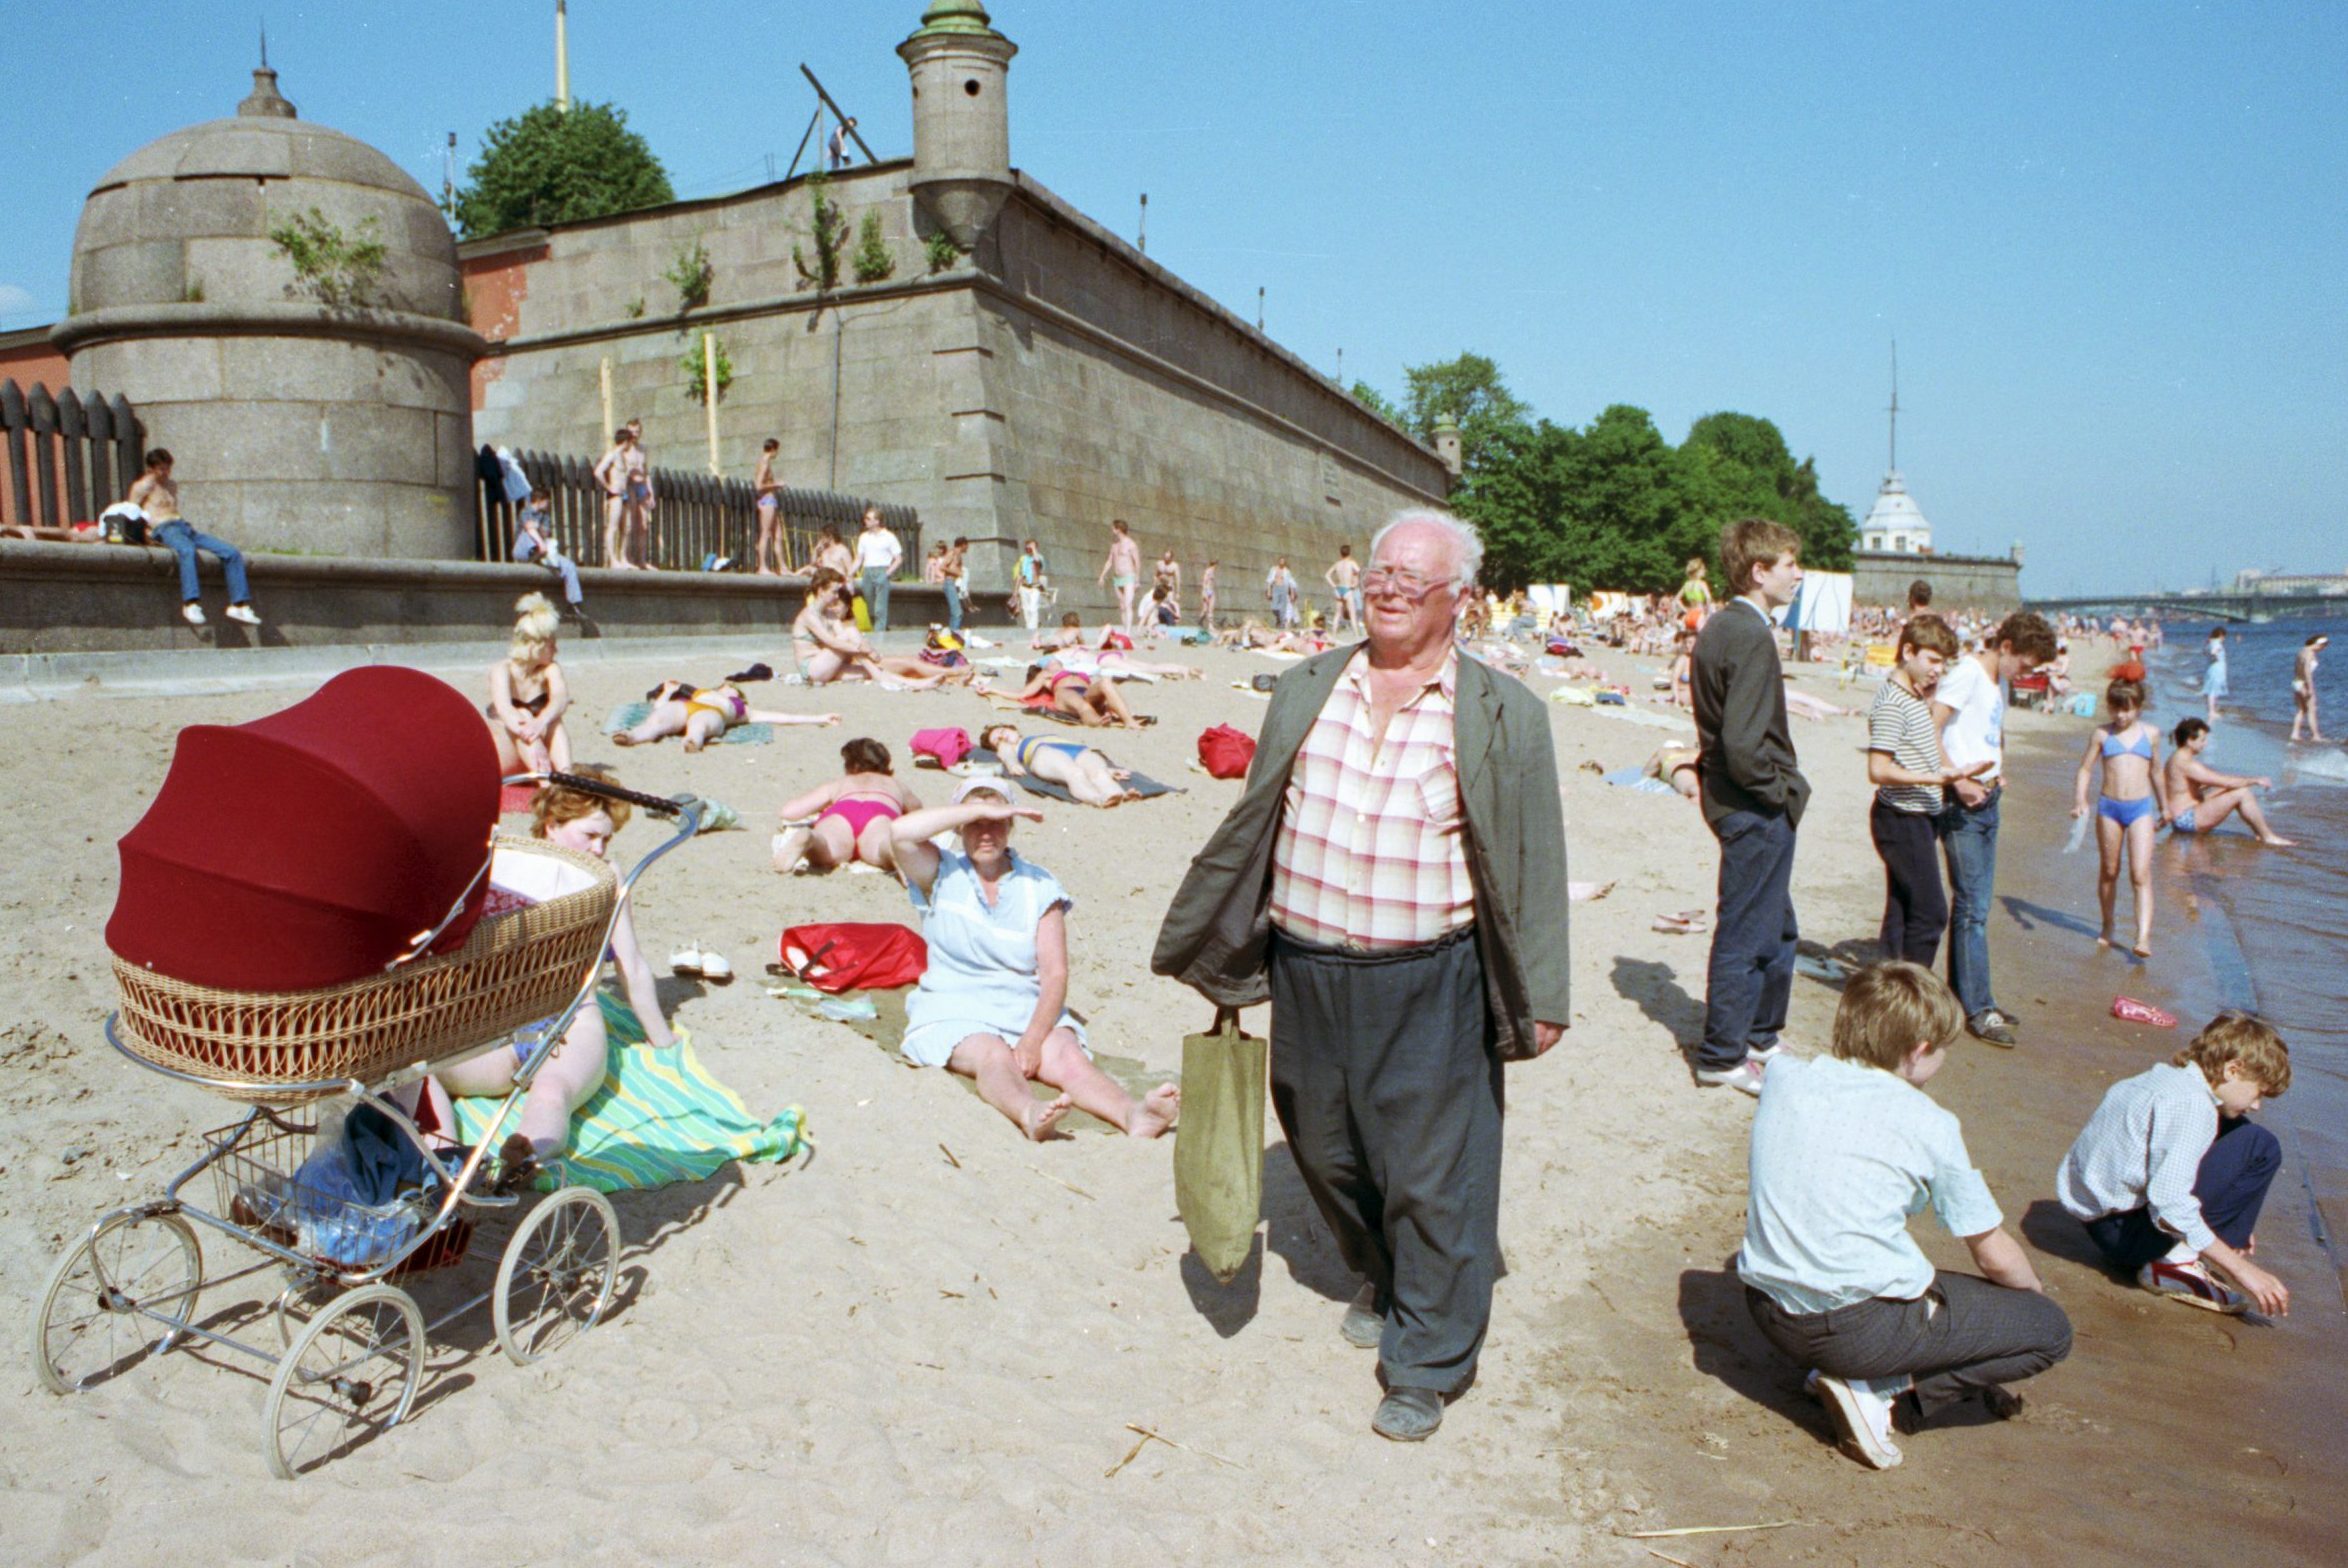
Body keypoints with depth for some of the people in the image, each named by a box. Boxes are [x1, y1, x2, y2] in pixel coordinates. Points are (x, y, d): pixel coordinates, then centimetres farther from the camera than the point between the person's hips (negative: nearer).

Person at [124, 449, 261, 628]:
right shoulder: (142, 486, 10)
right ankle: (190, 603, -52)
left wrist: (187, 524, 16)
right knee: (187, 550, -43)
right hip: (163, 529, -7)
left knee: (232, 553, -12)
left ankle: (239, 605, -19)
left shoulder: (172, 486, 31)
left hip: (185, 526, 7)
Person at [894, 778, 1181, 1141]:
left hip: (1029, 1011, 2)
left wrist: (1033, 1039, -18)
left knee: (1069, 1057, -28)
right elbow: (900, 832, -14)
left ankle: (1133, 1114, -55)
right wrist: (979, 810, -12)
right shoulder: (943, 876, 8)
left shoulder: (1039, 886, 8)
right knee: (994, 1056, -34)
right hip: (954, 1014, -1)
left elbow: (1055, 975, -2)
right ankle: (1029, 1115, -65)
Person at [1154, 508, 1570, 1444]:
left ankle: (1427, 1364, 24)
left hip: (1428, 987, -4)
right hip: (1305, 972, 4)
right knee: (1325, 1149, 18)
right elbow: (1252, 825, 13)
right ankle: (1381, 1280, 47)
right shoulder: (1307, 689, 6)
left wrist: (1540, 996, -2)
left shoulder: (1503, 715, -5)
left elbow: (1533, 863, -2)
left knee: (1431, 1174, 4)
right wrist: (1203, 944, 16)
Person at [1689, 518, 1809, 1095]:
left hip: (1737, 802, 10)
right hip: (1756, 810, -10)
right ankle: (1722, 1058, 14)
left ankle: (1759, 1041, 34)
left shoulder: (1718, 628, 10)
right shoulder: (1752, 637, -20)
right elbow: (1744, 745, -27)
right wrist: (1783, 791, -12)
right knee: (1746, 935, 2)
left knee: (1778, 931, 22)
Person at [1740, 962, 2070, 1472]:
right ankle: (1884, 1394, -3)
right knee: (2050, 1330, 10)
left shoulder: (1784, 1079, 2)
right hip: (1859, 1329, -7)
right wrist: (2037, 1292, 23)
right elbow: (1996, 1258, 2)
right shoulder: (1928, 1125, -9)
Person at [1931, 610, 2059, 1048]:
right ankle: (1978, 1008, -4)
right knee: (1972, 907, -7)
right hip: (1963, 803, -9)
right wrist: (1957, 780, -26)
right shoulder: (1967, 673, -12)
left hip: (1987, 799, 9)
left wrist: (2000, 770, 14)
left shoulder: (1998, 682, 16)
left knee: (1975, 903, 13)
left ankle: (1965, 993, 23)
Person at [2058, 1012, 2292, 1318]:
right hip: (2121, 1229, -10)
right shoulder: (2192, 1104, -19)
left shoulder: (2164, 1076, 12)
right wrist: (2240, 1268, -21)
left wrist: (2232, 1216, 28)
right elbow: (2170, 1204, -28)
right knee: (2261, 1147, -8)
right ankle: (2175, 1264, -8)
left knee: (2234, 1127, 17)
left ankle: (2174, 1250, 9)